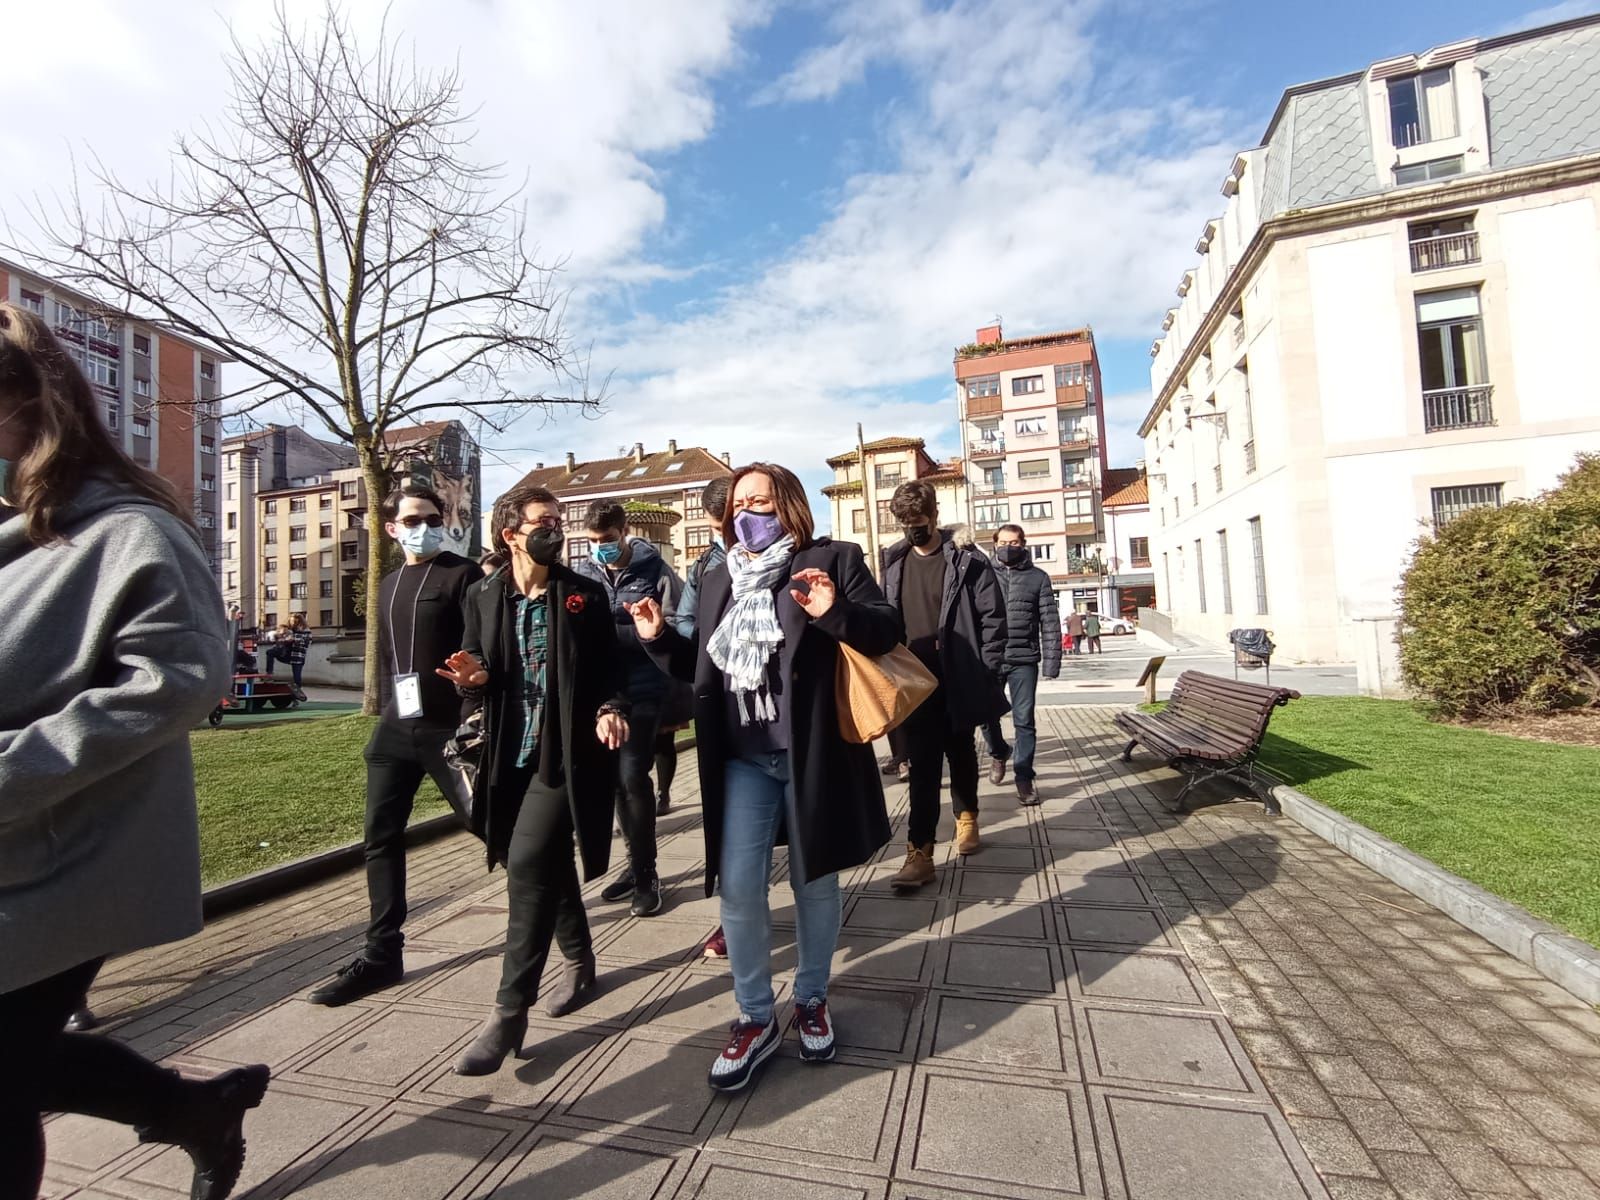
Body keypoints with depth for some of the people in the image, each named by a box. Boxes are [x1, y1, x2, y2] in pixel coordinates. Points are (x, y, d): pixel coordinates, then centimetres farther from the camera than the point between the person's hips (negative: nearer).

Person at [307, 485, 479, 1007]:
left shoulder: (463, 575, -6)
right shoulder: (389, 584, 16)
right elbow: (386, 656, 21)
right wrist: (387, 712, 15)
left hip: (449, 728, -7)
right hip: (396, 728, 7)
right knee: (381, 839, 9)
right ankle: (381, 954, 22)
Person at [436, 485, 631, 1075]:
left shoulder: (586, 595, -1)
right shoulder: (482, 596, 6)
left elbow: (609, 668, -1)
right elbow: (473, 670, 9)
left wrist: (609, 708, -20)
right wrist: (473, 679, -14)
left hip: (564, 752, -4)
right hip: (510, 755, 4)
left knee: (527, 864, -13)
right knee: (549, 863, 16)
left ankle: (509, 1011, 0)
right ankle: (579, 960, 39)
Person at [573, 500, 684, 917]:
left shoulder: (654, 569, -4)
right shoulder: (583, 574, 7)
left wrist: (614, 631, -16)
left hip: (646, 690, -4)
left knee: (633, 774, -11)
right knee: (617, 775, 12)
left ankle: (645, 873, 7)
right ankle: (638, 863, 29)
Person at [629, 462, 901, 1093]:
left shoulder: (832, 560, -3)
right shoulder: (718, 581, 12)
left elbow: (886, 630, -10)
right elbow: (703, 667, 18)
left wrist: (834, 611, -27)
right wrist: (659, 638, 3)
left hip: (811, 754, -3)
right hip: (743, 760, 4)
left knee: (813, 881, 13)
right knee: (737, 887, 2)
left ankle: (812, 999, 37)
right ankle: (755, 1018, 24)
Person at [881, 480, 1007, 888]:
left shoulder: (968, 561, -6)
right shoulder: (894, 565, 6)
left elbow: (993, 618, -6)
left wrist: (985, 675, -10)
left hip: (959, 683, -2)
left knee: (961, 756, 17)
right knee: (923, 767, 0)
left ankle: (966, 817, 42)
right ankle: (920, 852, 3)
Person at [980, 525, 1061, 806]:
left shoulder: (1038, 578, 4)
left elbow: (1050, 622, 1)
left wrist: (1051, 661, -5)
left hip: (1024, 660, -1)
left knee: (1024, 720, 2)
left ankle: (1024, 777, 13)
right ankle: (998, 754, 35)